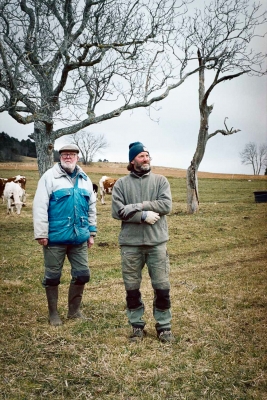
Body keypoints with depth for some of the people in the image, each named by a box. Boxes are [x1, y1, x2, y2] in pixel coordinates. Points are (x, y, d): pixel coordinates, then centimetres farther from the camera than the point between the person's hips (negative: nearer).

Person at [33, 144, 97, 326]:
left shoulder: (85, 179, 10)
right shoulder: (50, 176, -6)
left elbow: (91, 207, 16)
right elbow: (40, 206, -11)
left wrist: (91, 232, 14)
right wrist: (41, 233, -15)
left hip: (79, 237, 5)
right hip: (55, 237, -4)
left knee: (83, 274, 9)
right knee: (53, 276, 7)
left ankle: (74, 310, 28)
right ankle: (53, 313, 25)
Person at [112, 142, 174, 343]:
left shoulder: (160, 180, 6)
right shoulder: (121, 184, 4)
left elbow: (166, 205, -8)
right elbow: (117, 211, -7)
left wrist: (138, 206, -14)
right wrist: (144, 216, -16)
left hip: (157, 242, 0)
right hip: (130, 243, 0)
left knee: (162, 287, 4)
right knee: (132, 288, 9)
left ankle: (164, 326, 20)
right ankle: (137, 325, 25)